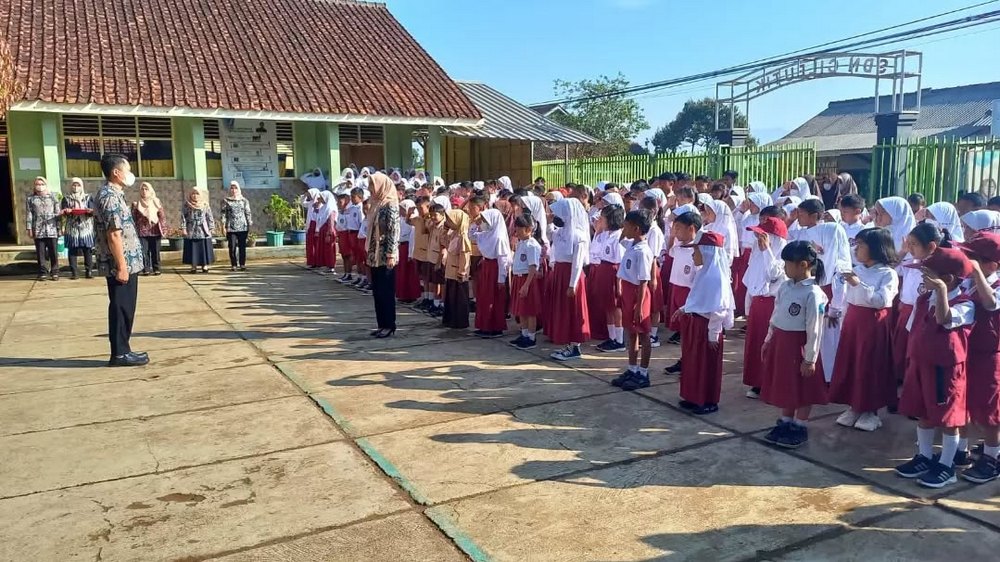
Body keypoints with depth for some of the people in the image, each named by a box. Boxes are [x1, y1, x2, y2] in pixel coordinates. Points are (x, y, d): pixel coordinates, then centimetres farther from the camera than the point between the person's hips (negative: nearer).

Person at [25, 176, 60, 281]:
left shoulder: (52, 197, 8)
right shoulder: (31, 198, 9)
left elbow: (57, 213, 6)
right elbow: (29, 214, 6)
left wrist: (59, 227, 1)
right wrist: (29, 228, -1)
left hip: (51, 229, -1)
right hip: (38, 229, 1)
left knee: (53, 252, 0)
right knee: (40, 252, 4)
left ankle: (54, 272, 6)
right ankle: (42, 272, 10)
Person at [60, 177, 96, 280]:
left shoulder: (88, 198, 10)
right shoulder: (66, 199, 10)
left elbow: (92, 211, 0)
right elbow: (63, 212, 2)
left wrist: (90, 211, -23)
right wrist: (66, 211, -21)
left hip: (86, 228, 0)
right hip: (72, 228, 0)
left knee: (87, 250, -3)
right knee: (72, 250, -3)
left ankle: (89, 271, 2)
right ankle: (74, 272, 0)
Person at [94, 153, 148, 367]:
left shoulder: (112, 194, 15)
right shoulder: (111, 197, -17)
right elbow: (113, 235, -21)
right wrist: (121, 266, -21)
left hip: (126, 263, 10)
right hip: (122, 265, -10)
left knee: (123, 308, 14)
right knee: (122, 308, -2)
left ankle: (122, 350, 21)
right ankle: (120, 354, 5)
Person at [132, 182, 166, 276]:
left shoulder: (156, 202, 8)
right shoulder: (136, 204, 6)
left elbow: (162, 216, 6)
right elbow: (133, 218, 4)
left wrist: (164, 229, -1)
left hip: (155, 231, 0)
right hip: (142, 231, 0)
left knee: (155, 251, 4)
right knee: (144, 251, -2)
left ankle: (156, 268, 11)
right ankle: (146, 269, 3)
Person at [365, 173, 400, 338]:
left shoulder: (390, 205, -13)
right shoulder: (376, 203, 13)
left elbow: (394, 231, -17)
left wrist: (391, 254, -20)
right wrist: (369, 251, 15)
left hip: (385, 256, -8)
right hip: (375, 255, 8)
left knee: (386, 291, -1)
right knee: (377, 291, 11)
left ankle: (390, 326, 7)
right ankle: (382, 324, 19)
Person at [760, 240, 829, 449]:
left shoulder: (813, 293, -19)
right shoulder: (785, 287, 4)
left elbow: (814, 329, -17)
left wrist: (810, 358, -16)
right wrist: (768, 340, 17)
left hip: (798, 345, -8)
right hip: (780, 341, 8)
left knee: (802, 389, 7)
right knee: (784, 386, 17)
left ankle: (799, 428, 19)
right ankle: (785, 423, 30)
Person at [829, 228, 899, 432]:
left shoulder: (888, 273, -10)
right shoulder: (856, 270, 8)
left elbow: (882, 300, -23)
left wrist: (859, 284, -26)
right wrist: (844, 322, 13)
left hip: (874, 323, -6)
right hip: (853, 321, 6)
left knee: (872, 365, 1)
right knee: (850, 362, 8)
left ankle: (871, 411, 14)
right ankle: (854, 406, 21)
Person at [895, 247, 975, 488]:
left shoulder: (965, 305, -16)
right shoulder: (923, 300, 4)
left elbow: (944, 319, -37)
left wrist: (941, 289, -43)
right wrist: (913, 360, 14)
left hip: (946, 370, -7)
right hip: (921, 366, 7)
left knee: (947, 419, 6)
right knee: (923, 415, 17)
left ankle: (946, 466, 19)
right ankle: (924, 457, 32)